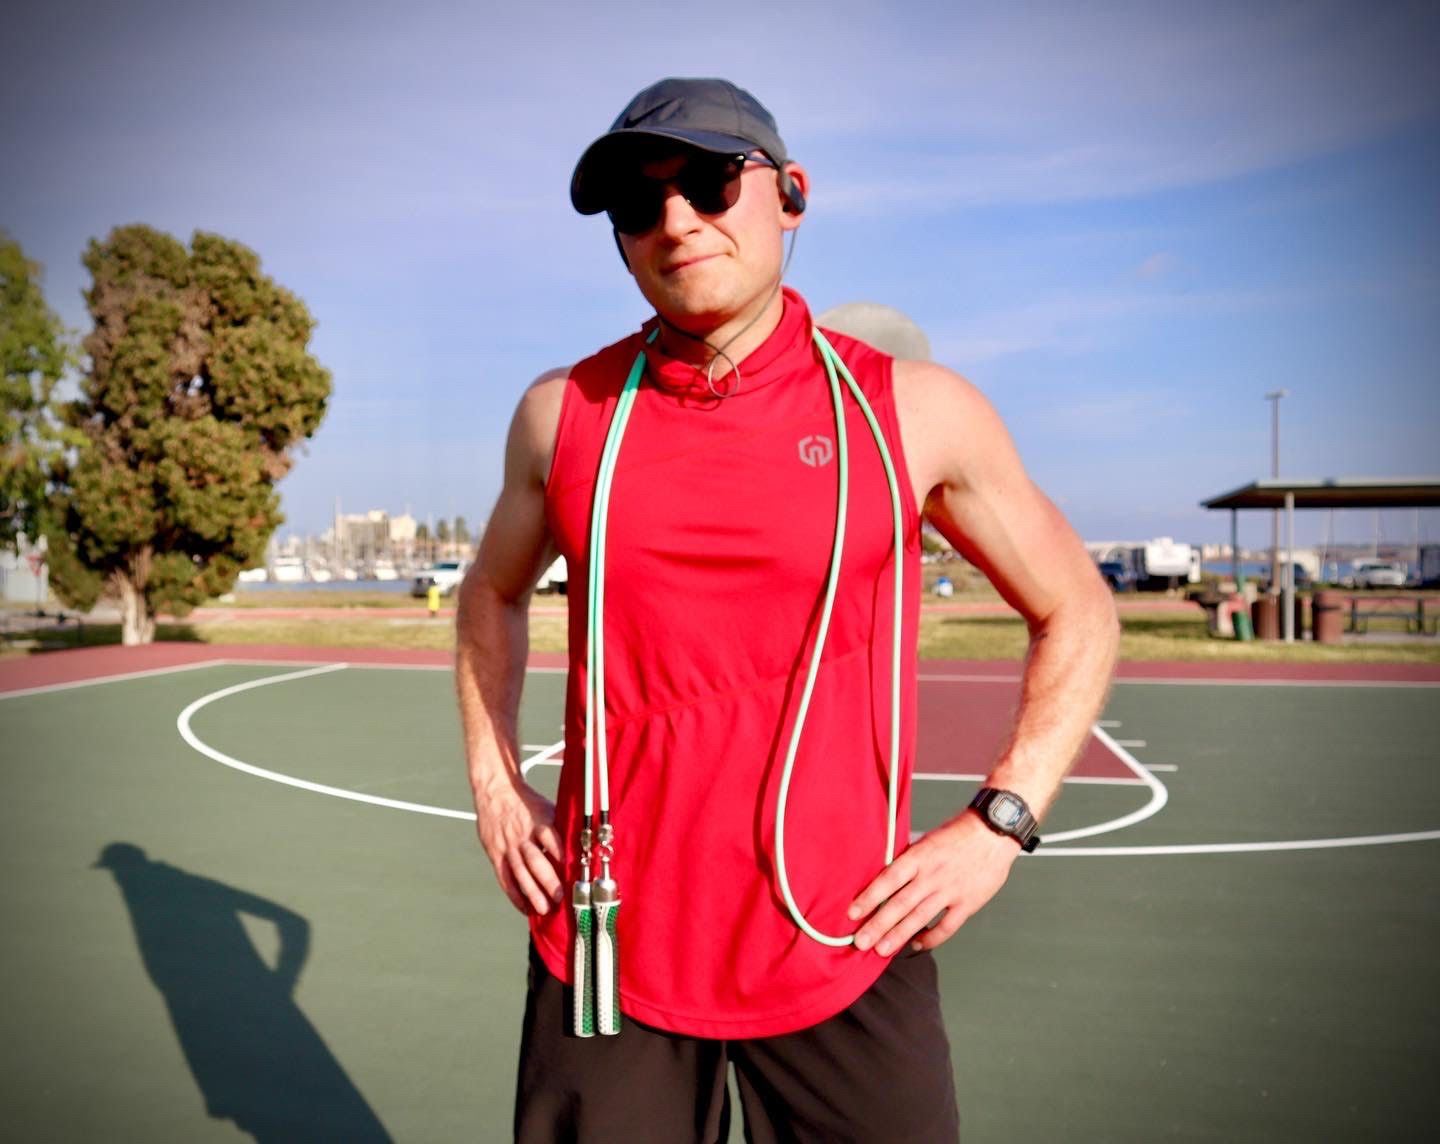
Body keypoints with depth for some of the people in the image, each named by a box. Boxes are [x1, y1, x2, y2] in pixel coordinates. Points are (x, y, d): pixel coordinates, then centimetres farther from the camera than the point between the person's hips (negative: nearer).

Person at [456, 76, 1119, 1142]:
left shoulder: (918, 411, -5)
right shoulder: (563, 413, 1)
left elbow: (1079, 617, 5)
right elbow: (494, 595, 18)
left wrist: (999, 821, -4)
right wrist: (494, 785, 9)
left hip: (848, 954, -1)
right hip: (606, 948, 2)